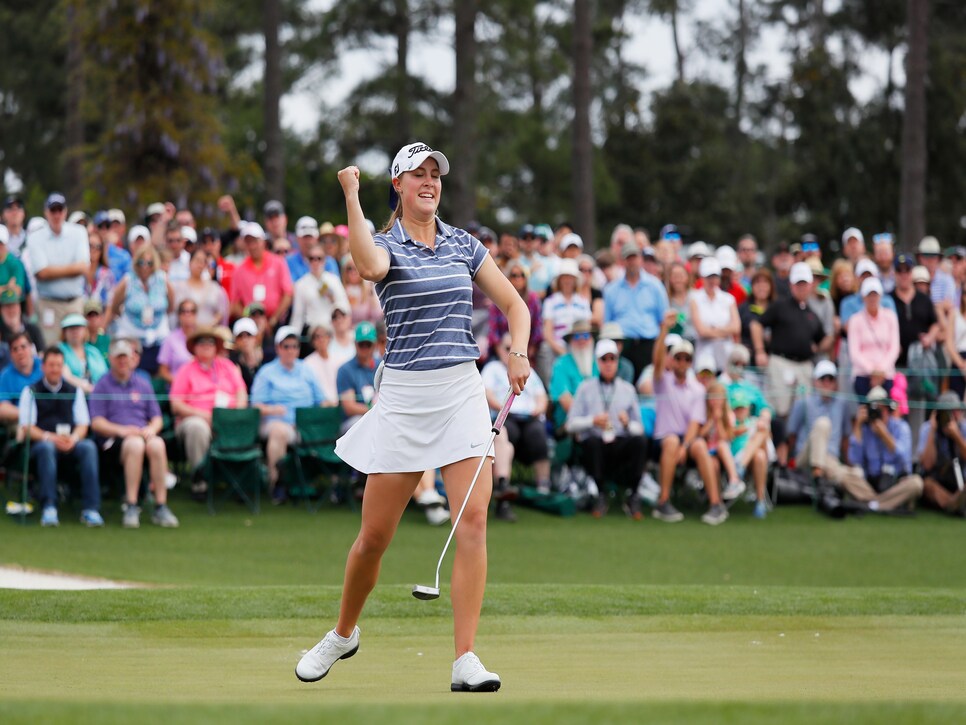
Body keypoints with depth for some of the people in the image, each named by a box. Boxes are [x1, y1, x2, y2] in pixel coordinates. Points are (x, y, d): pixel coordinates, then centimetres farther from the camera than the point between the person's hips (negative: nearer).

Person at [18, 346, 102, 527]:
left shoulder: (75, 391, 19)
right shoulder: (31, 392, 10)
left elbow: (83, 424, 11)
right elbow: (27, 427, 1)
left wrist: (74, 438, -13)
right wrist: (50, 438, -18)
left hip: (71, 444, 2)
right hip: (40, 443, -2)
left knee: (88, 446, -31)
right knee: (47, 448, -38)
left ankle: (90, 510, -36)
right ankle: (49, 509, -41)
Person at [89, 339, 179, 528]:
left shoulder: (143, 383, 23)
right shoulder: (102, 385, 12)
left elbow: (157, 418, 19)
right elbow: (96, 422, 2)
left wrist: (152, 429, -5)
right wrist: (121, 430, -14)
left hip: (143, 433, 3)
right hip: (114, 439, -3)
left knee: (157, 444, -34)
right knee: (135, 444, -38)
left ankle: (160, 507, -35)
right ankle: (131, 507, -39)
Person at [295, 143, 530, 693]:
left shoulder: (463, 244, 10)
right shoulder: (388, 245, -2)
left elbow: (514, 303, 15)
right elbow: (369, 265, -28)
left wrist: (519, 353, -3)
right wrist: (351, 195, -29)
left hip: (464, 391, 2)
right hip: (405, 395, -2)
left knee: (473, 519, -13)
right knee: (375, 534, 3)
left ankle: (466, 660, -12)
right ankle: (344, 633, 29)